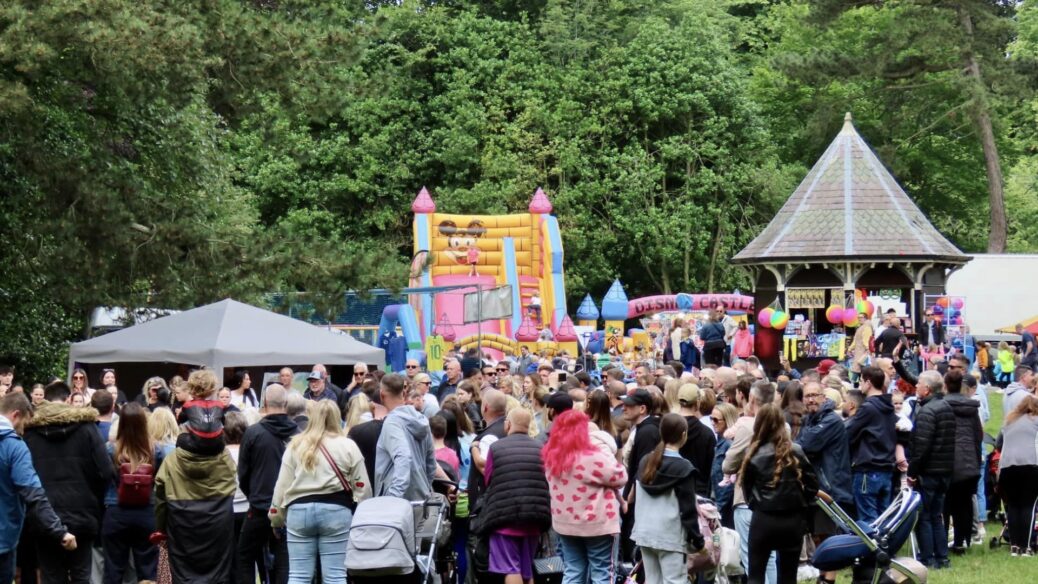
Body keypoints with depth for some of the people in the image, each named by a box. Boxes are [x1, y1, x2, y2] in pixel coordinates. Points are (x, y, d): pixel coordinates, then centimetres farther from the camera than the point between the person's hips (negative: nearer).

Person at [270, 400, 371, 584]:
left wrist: (276, 516, 14)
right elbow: (362, 486, 0)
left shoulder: (295, 445, 6)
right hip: (336, 510, -1)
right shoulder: (348, 446, 2)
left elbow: (282, 485, 6)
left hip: (299, 510, 2)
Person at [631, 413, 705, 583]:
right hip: (671, 536, -6)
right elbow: (688, 509, -11)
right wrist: (697, 540, -4)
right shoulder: (683, 468, -11)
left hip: (645, 533, 6)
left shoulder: (645, 462, 9)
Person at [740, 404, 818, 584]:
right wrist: (800, 505, 11)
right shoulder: (795, 451, -2)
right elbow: (812, 484, -1)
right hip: (792, 521, 2)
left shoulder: (753, 454, -6)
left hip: (763, 520, -2)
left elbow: (747, 487, -2)